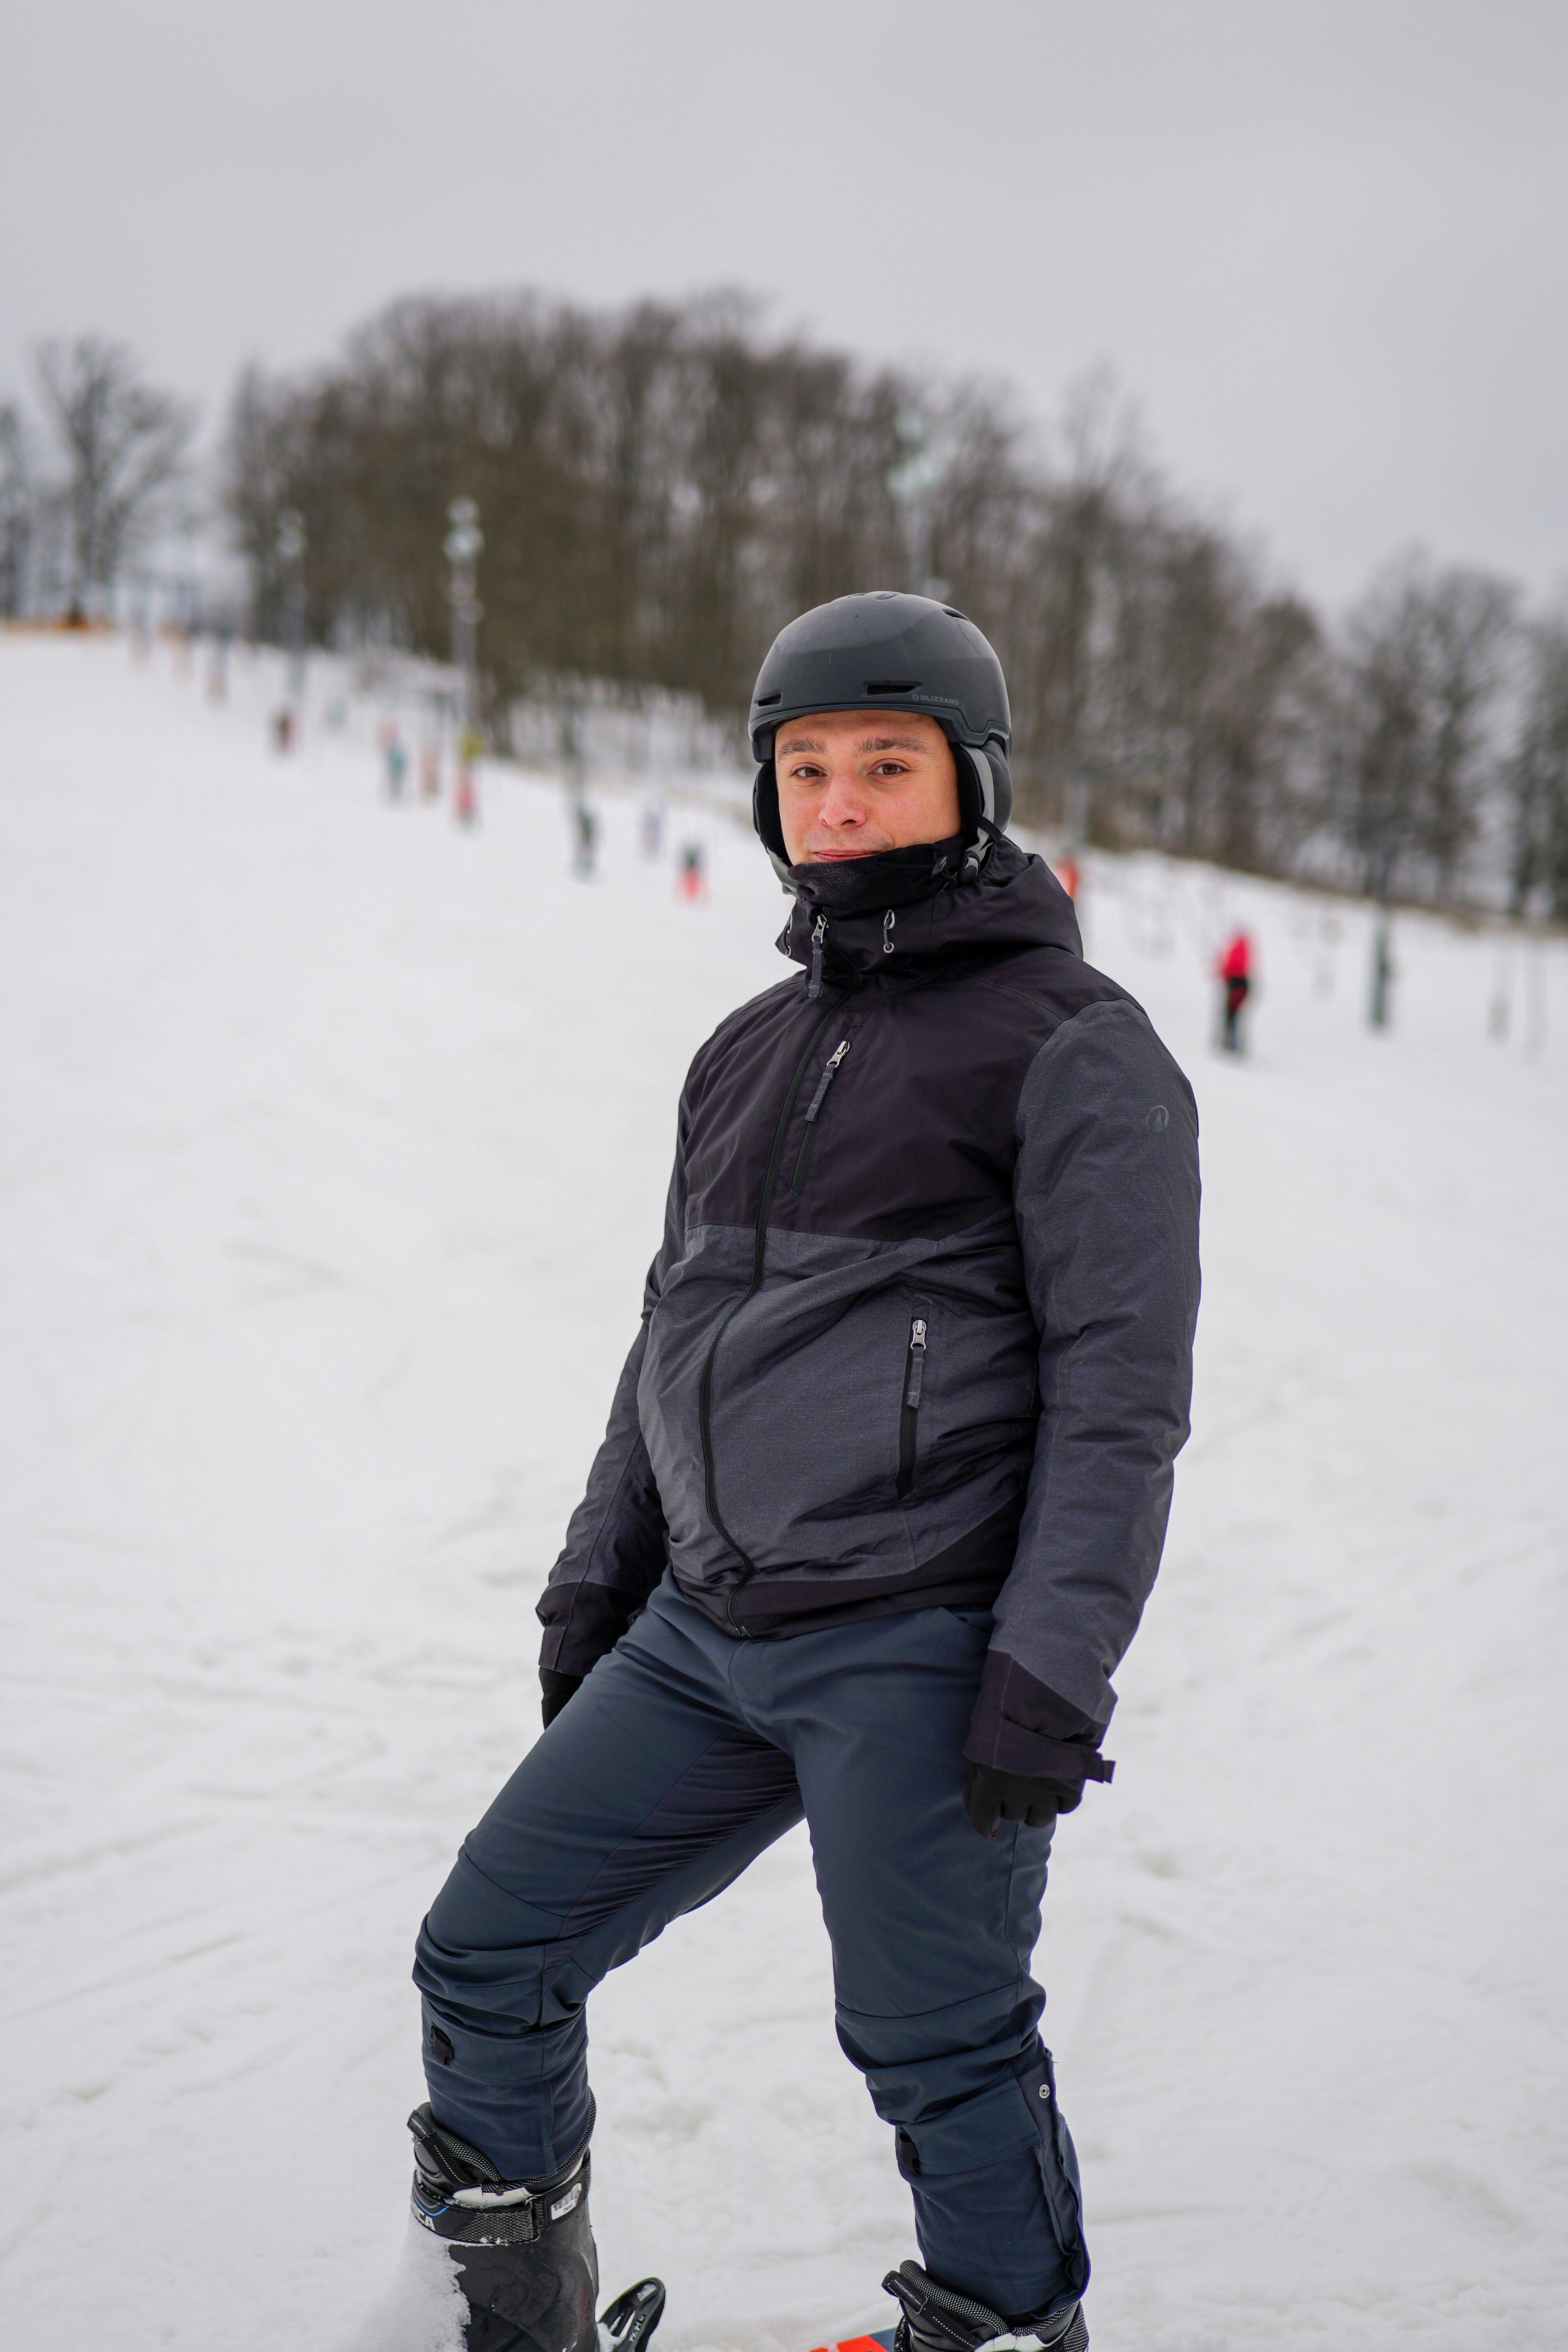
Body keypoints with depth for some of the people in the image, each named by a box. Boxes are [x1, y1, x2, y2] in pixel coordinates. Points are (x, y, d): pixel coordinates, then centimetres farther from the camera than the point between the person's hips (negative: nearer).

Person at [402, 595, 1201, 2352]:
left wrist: (1052, 1673, -16)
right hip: (702, 1640, 7)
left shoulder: (1072, 1047, -6)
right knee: (485, 1962, 10)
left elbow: (1121, 1384, -10)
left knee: (938, 2054, -1)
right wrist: (596, 1578, 21)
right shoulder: (748, 1052, 16)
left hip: (916, 1653, -7)